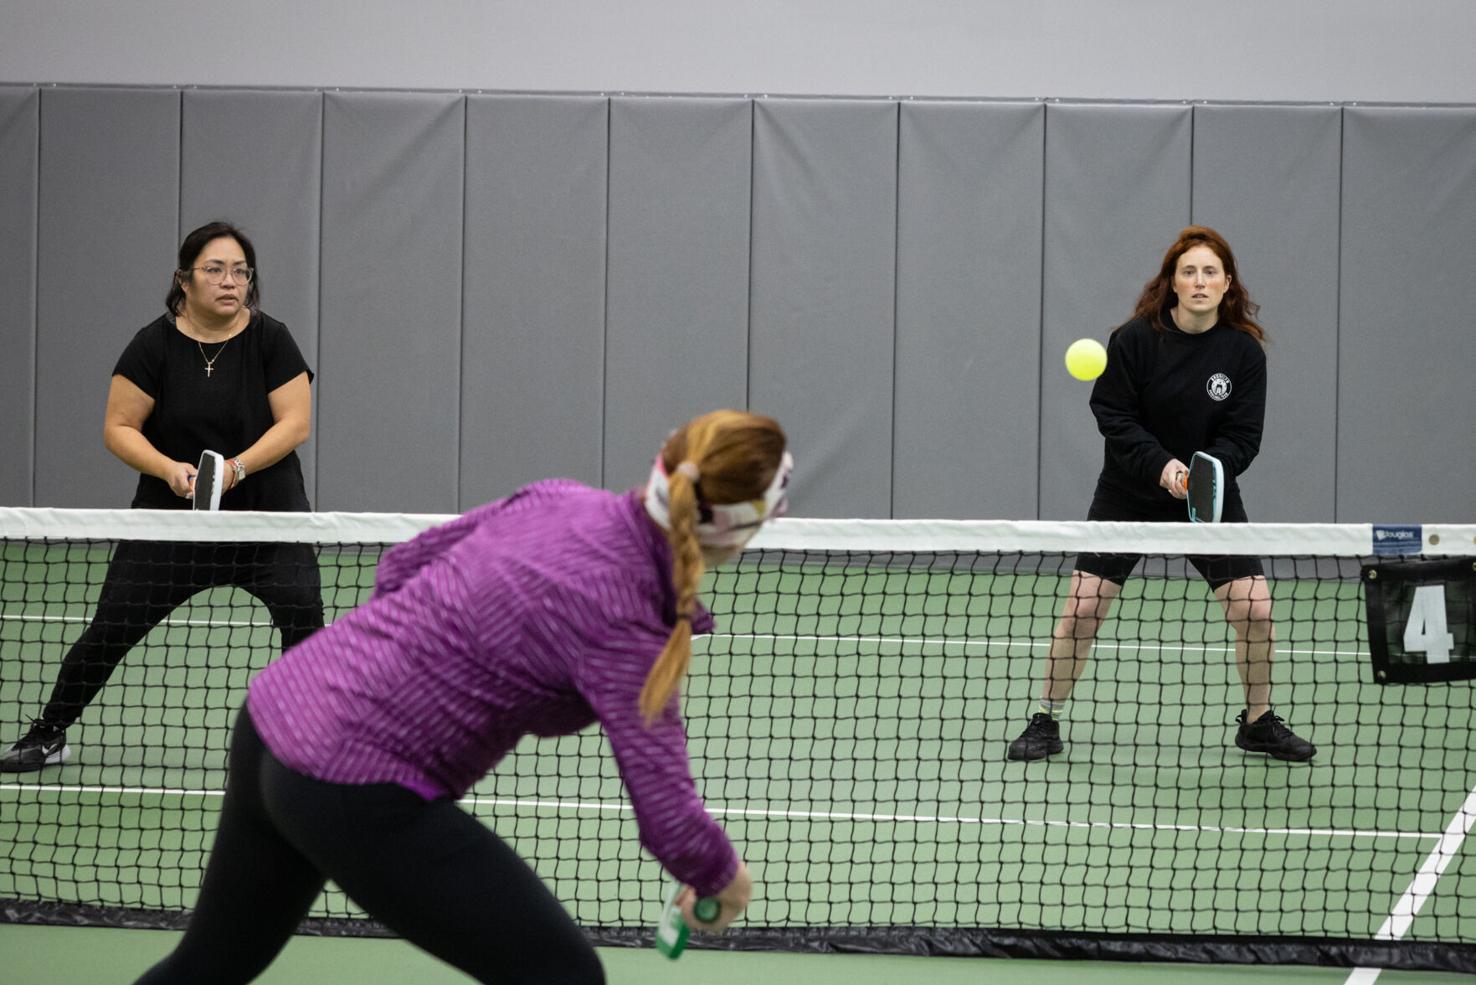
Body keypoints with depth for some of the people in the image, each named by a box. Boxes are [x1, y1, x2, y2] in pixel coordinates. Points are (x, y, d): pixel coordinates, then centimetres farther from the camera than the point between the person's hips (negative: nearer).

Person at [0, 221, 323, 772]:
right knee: (109, 629, 0)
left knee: (304, 617, -18)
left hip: (267, 517, 0)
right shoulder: (154, 346, -4)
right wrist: (170, 469, -20)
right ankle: (49, 735, 17)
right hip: (170, 520, 1)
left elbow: (295, 423, -8)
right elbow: (118, 428, -3)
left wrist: (238, 467, -23)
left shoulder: (271, 340, -4)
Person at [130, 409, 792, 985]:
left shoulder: (559, 501, 1)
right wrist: (722, 879, 0)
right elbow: (671, 821, -21)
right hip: (358, 793, -9)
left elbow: (401, 566, 14)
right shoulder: (622, 622, -20)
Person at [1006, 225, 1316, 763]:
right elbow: (1113, 415, -11)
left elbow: (1243, 436, -9)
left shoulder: (1244, 351, -8)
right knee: (1081, 608, -8)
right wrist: (1161, 466, -24)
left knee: (1256, 610, -6)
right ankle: (1046, 722, 7)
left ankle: (1258, 723, 16)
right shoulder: (1135, 339, -12)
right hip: (1129, 492, -1)